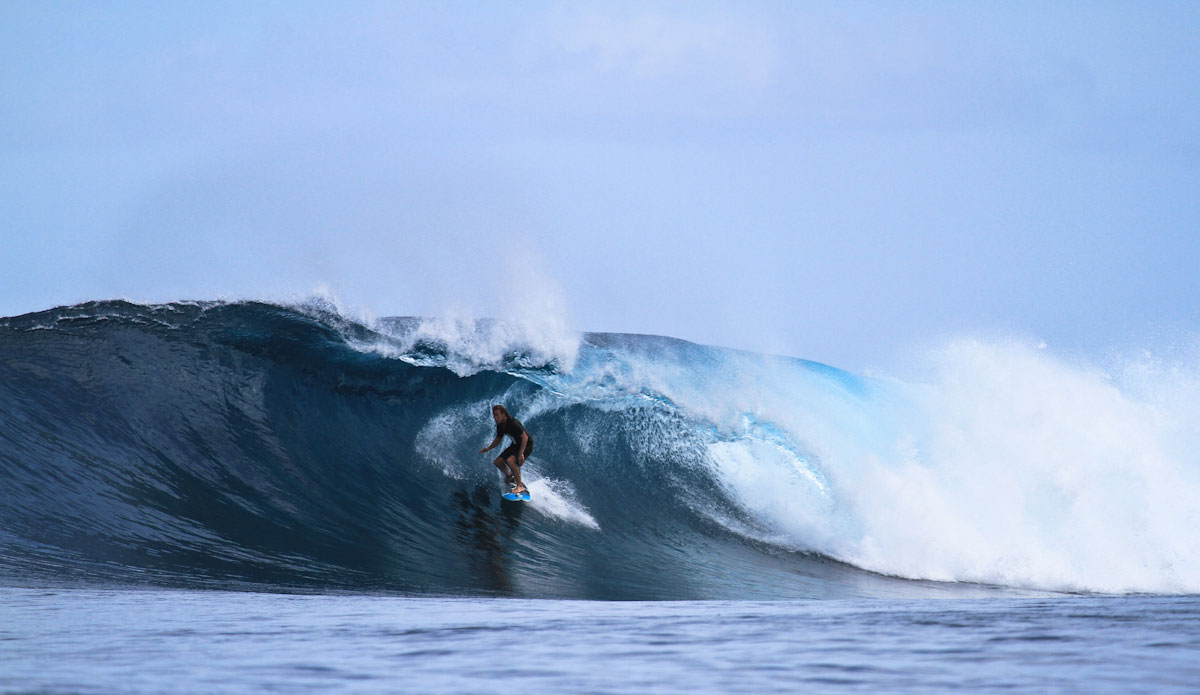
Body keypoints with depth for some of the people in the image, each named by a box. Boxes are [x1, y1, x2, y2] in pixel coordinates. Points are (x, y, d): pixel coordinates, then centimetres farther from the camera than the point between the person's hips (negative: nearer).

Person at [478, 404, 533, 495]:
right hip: (515, 445, 9)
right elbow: (498, 439, 15)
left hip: (526, 445, -9)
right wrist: (488, 448, 4)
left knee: (510, 460, -31)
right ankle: (509, 477, 31)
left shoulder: (513, 423, -28)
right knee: (497, 462, 5)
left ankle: (520, 486, -23)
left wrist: (521, 453, -35)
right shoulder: (500, 426, -2)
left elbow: (525, 437, -29)